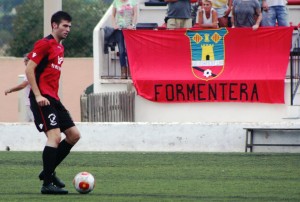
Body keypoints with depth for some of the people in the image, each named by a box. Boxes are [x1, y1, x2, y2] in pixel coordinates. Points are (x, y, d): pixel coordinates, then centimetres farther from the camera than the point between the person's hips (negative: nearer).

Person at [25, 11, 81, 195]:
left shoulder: (60, 48, 18)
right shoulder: (44, 44, -9)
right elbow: (29, 69, -14)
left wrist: (54, 95, 20)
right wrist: (38, 95, -19)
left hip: (53, 99, 10)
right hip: (43, 99, -10)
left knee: (74, 135, 8)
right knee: (55, 136, -18)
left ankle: (49, 171, 17)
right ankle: (47, 184, -16)